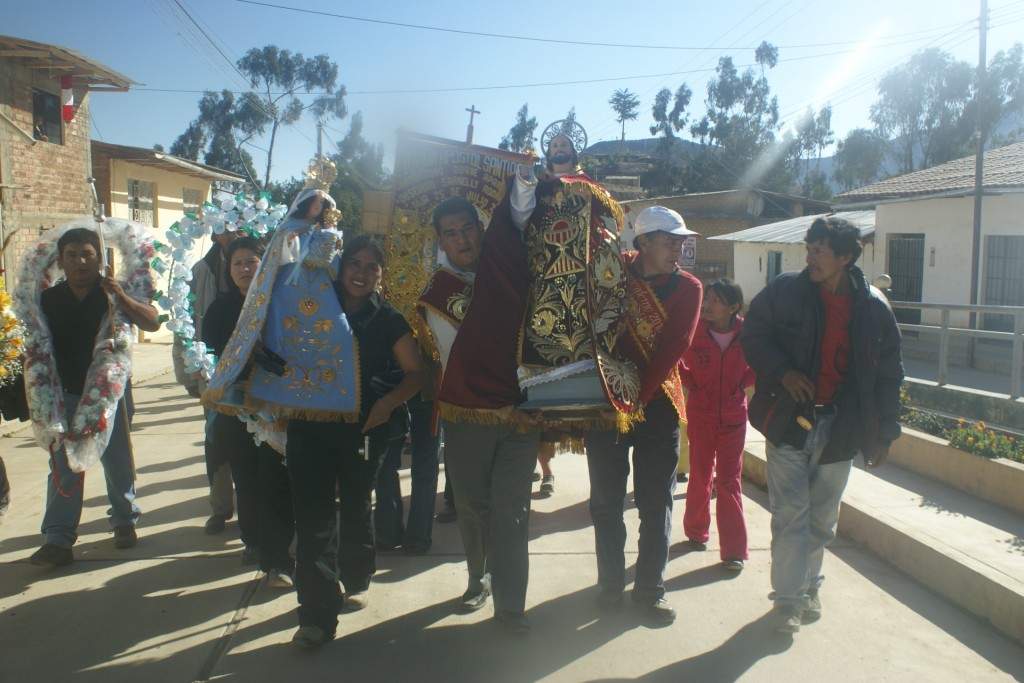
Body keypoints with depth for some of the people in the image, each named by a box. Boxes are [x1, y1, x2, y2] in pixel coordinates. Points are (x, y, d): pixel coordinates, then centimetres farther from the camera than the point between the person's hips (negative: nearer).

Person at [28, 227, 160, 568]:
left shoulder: (114, 294, -4)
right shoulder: (48, 300, 2)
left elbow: (152, 322, -17)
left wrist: (121, 297, -30)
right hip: (67, 396, 2)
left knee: (118, 461, 9)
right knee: (63, 467, 1)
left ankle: (125, 521, 27)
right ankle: (58, 539, 5)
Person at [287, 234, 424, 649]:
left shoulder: (389, 321, 0)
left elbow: (415, 373, 2)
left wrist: (388, 403, -15)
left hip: (362, 430, 0)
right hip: (310, 427, 1)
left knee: (355, 509, 16)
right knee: (312, 517, -4)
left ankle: (356, 581, 40)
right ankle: (318, 613, 1)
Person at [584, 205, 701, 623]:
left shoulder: (687, 288, -1)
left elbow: (673, 348, -10)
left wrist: (639, 398, -17)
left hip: (657, 405, 0)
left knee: (656, 504, 5)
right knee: (606, 502, 7)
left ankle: (650, 589, 18)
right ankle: (610, 583, 22)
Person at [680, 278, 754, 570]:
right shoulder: (694, 330, -9)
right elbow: (680, 364, 3)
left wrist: (742, 384, -4)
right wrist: (689, 381, -13)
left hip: (733, 416, 0)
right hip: (699, 414, 1)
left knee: (729, 481, 3)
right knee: (700, 476, 12)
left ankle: (734, 549, 9)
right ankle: (696, 531, 34)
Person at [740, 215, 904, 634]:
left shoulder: (873, 307, -1)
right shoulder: (784, 291, -5)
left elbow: (888, 375, 6)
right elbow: (753, 336, 3)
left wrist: (884, 434, 5)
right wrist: (782, 371, -15)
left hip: (839, 427, 2)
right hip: (789, 419, -2)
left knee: (823, 517, 13)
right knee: (791, 511, -4)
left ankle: (808, 587, 32)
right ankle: (788, 598, 6)